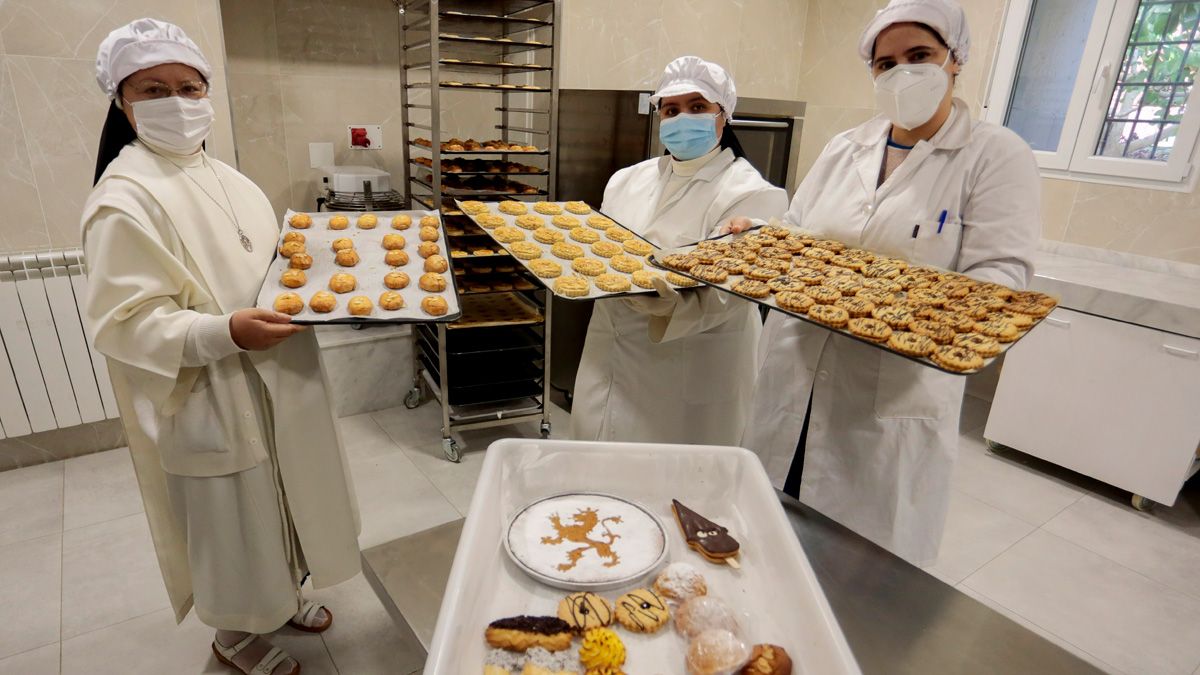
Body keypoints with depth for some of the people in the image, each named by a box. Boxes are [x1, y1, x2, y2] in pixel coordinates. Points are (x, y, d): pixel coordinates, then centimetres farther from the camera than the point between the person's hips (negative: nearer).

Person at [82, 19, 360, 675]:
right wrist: (226, 333, -32)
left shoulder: (221, 176, 8)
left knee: (278, 502, 21)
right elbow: (123, 322, -19)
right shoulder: (125, 197, -17)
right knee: (231, 518, 11)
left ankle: (279, 595, 46)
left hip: (273, 383, 7)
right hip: (211, 400, -7)